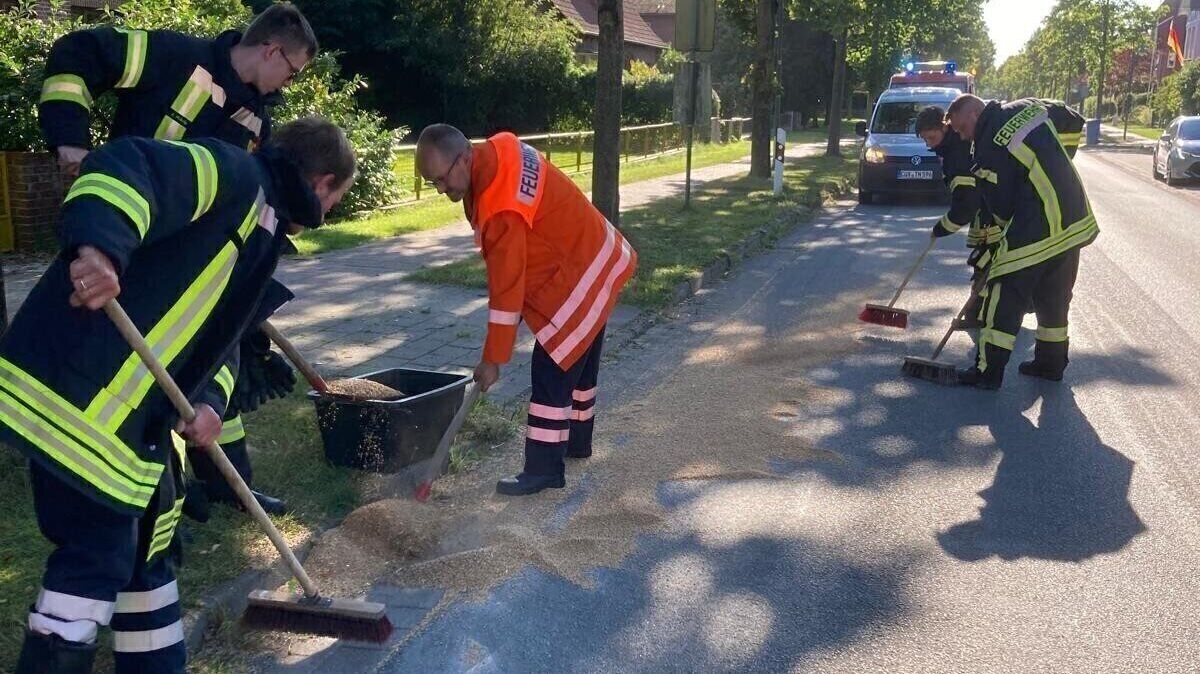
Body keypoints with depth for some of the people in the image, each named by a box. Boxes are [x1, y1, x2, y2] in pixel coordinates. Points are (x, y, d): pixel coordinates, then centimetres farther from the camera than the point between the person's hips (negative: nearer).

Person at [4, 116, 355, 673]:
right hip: (78, 387, -10)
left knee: (147, 543, 19)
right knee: (99, 555, -5)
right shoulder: (236, 175, -8)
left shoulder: (261, 225, 22)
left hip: (134, 407, 10)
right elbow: (127, 168, -26)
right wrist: (100, 245, -44)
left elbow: (215, 331, 21)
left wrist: (209, 400, 2)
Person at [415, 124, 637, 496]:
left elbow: (507, 288, -28)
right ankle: (577, 441, 37)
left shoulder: (503, 208, -33)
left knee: (552, 368, -8)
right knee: (578, 361, 21)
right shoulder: (497, 152, -4)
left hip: (579, 278, -10)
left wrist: (493, 359, -21)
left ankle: (544, 468, -1)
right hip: (592, 262, 10)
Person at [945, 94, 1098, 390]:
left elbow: (1000, 204, -8)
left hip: (1037, 227, -8)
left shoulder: (989, 146, -14)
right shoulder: (1029, 107, 7)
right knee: (1055, 297, 18)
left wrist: (1010, 228, 11)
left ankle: (988, 371, -1)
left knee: (1006, 295, -2)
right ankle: (1051, 362, 29)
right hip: (1076, 221, 8)